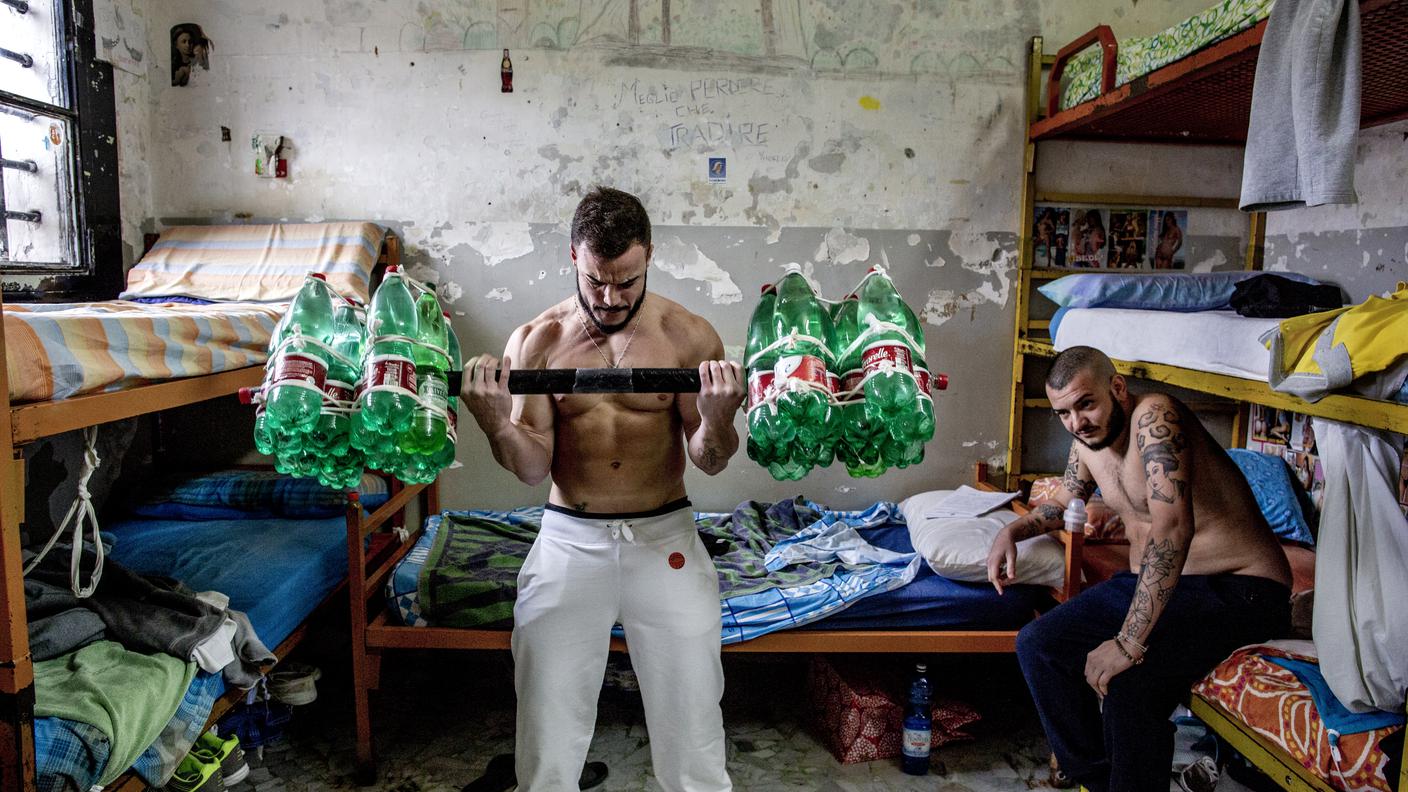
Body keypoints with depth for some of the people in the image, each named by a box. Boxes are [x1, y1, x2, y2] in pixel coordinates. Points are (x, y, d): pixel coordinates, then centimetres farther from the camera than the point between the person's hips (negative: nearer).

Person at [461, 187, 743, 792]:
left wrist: (717, 420, -24)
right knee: (547, 728, 5)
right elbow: (533, 467, -4)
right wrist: (495, 422, -23)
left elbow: (709, 461, -2)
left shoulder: (690, 335, -4)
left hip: (665, 536, 0)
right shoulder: (535, 341, -1)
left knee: (691, 720, 3)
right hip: (570, 538, 1)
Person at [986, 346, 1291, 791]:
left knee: (1128, 681, -31)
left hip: (1238, 589, -9)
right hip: (1150, 581, 9)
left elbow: (1172, 526, -35)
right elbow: (1065, 502, 26)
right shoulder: (1087, 441, 5)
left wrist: (1129, 642, -37)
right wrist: (1013, 530, 4)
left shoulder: (1153, 417, -22)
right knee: (1036, 645, -1)